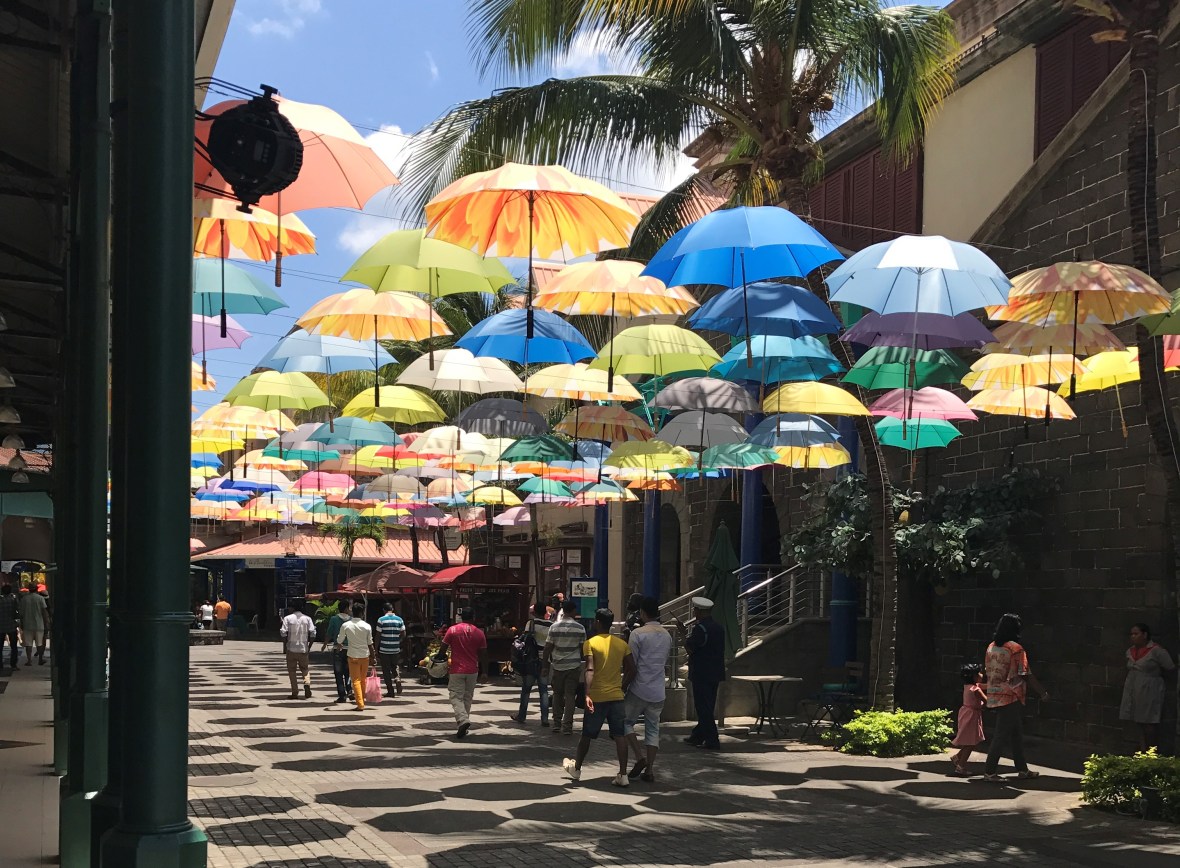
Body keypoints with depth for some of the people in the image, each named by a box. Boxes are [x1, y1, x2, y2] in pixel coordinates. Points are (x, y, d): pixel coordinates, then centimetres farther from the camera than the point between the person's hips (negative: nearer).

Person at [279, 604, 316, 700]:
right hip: (303, 649, 2)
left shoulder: (288, 618, -2)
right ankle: (307, 683, -13)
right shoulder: (307, 619, 5)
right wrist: (309, 647, 6)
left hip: (291, 649, -2)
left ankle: (295, 693, 3)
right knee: (305, 668, 15)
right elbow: (313, 633, -2)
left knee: (291, 670, 7)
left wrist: (284, 647, 1)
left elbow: (283, 633, -9)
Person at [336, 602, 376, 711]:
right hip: (365, 655, 1)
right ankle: (362, 700, 27)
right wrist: (373, 657, 6)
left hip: (353, 656, -1)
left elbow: (339, 640, 7)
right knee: (363, 679, 16)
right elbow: (370, 643, -3)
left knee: (356, 680, 0)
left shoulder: (346, 626, -7)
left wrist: (339, 647, 30)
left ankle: (360, 704, -8)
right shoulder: (367, 626, -7)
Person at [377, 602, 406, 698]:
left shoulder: (381, 620, -7)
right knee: (394, 667, 20)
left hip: (384, 649, -3)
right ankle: (398, 679, -9)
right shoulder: (399, 620, 3)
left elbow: (378, 635, -7)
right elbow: (403, 633, 2)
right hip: (396, 649, 3)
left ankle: (390, 691, 4)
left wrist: (376, 649, 0)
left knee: (386, 671, 5)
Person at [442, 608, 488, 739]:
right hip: (472, 671, 3)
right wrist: (484, 673, 11)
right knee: (467, 698, 12)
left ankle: (463, 720, -26)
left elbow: (443, 648, -1)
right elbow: (483, 655, 4)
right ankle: (462, 729, 15)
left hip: (457, 670, -3)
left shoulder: (452, 630, -4)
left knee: (456, 698, -2)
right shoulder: (479, 633, 2)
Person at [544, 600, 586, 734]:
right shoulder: (580, 628, -3)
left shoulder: (554, 627, -2)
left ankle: (557, 724, 17)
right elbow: (582, 648, 2)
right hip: (573, 666, -1)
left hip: (557, 666, 1)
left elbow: (548, 647, -1)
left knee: (557, 694, 14)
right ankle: (567, 726, -1)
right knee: (570, 695, 2)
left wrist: (545, 665, 5)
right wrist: (580, 660, 17)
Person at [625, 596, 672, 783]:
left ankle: (640, 757, -5)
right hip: (658, 691, 5)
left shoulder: (638, 633, -11)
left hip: (639, 689, -5)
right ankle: (650, 769, 6)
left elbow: (631, 663, -10)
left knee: (626, 722, 10)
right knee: (653, 729, 10)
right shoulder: (667, 635, 9)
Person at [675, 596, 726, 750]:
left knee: (703, 708, -4)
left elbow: (689, 649, -17)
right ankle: (697, 736, 27)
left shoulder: (700, 628, -17)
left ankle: (712, 741, -5)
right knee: (707, 707, 16)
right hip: (715, 674, 9)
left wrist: (682, 633, -5)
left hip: (701, 674, -9)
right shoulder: (719, 628, 11)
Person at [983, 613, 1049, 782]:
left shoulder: (991, 647, 7)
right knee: (1001, 735, -3)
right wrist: (1043, 692, -5)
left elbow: (987, 672, 14)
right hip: (1010, 697, -8)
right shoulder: (1015, 649, -14)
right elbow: (1026, 674, -14)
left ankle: (1022, 769, 23)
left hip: (994, 696, 8)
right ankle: (989, 772, -2)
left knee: (1016, 732, 17)